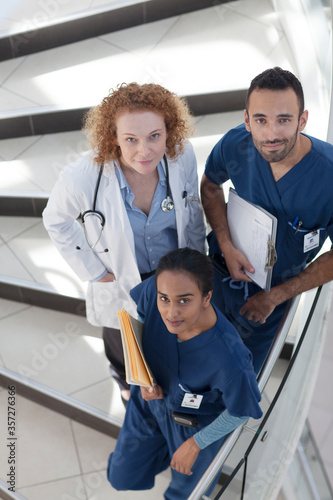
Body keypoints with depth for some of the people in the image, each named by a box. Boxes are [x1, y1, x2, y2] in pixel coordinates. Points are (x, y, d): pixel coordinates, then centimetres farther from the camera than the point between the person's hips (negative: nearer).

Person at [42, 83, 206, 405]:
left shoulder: (183, 155, -25)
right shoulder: (82, 178, -34)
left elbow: (193, 209, -4)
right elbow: (56, 221, -12)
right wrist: (95, 271, -11)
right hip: (121, 282, -2)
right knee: (123, 343, 28)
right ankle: (127, 384, 67)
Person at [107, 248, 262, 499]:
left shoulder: (230, 361, -43)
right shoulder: (152, 291, -34)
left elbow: (241, 412, -21)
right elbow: (134, 319, -9)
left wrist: (195, 444, -8)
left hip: (197, 420, -3)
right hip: (152, 396, 4)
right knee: (122, 477, 24)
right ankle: (165, 450, 52)